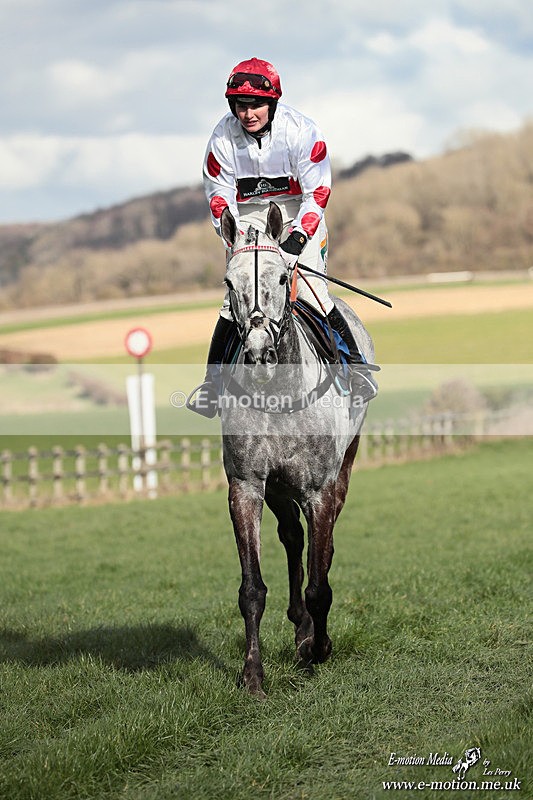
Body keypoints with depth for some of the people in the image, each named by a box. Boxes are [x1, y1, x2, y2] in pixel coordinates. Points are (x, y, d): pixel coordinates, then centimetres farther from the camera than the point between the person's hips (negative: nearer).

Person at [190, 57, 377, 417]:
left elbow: (317, 193, -14)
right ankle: (212, 380, 0)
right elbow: (219, 197, -3)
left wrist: (298, 236, -24)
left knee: (312, 290, -16)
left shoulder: (300, 130, -18)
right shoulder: (223, 138, -12)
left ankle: (356, 364, -1)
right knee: (236, 295, -10)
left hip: (299, 211, -2)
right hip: (248, 217, 2)